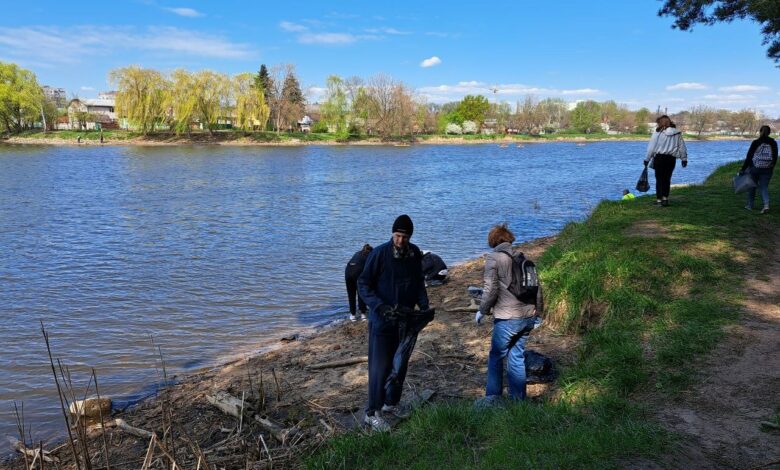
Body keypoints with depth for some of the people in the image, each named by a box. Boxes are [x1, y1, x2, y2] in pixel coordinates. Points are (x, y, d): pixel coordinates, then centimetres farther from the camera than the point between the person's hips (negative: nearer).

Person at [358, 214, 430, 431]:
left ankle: (391, 403, 33)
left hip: (406, 319, 6)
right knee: (380, 366, -3)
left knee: (400, 364, 15)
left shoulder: (415, 254, 0)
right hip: (382, 320, -5)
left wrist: (424, 306, -3)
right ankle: (372, 413, 10)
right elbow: (363, 284, -13)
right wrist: (380, 307, -24)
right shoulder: (380, 253, -16)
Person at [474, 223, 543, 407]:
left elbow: (491, 289, -13)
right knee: (517, 356, 15)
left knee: (496, 356, 8)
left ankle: (493, 397, 13)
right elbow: (537, 287, 13)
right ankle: (518, 398, 22)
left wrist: (482, 310, 0)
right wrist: (538, 313, 22)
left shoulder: (493, 258, -6)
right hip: (528, 317, 6)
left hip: (507, 318, -6)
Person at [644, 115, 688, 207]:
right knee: (667, 179, 13)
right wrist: (684, 158, 20)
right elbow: (682, 147, 11)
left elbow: (651, 147, -5)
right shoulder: (678, 133, 5)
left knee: (659, 179, 3)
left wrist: (647, 159, 4)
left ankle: (659, 200, 3)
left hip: (660, 158, -3)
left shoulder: (658, 133, -8)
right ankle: (665, 198, 15)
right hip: (671, 159, 4)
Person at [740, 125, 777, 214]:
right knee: (764, 187, 7)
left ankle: (750, 205, 23)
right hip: (767, 169, 2)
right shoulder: (773, 143, 2)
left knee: (752, 186, 14)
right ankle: (766, 205, -13)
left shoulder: (755, 143, -7)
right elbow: (775, 158, 6)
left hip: (754, 168, -2)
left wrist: (743, 169, -5)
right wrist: (771, 168, 18)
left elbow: (748, 157, -8)